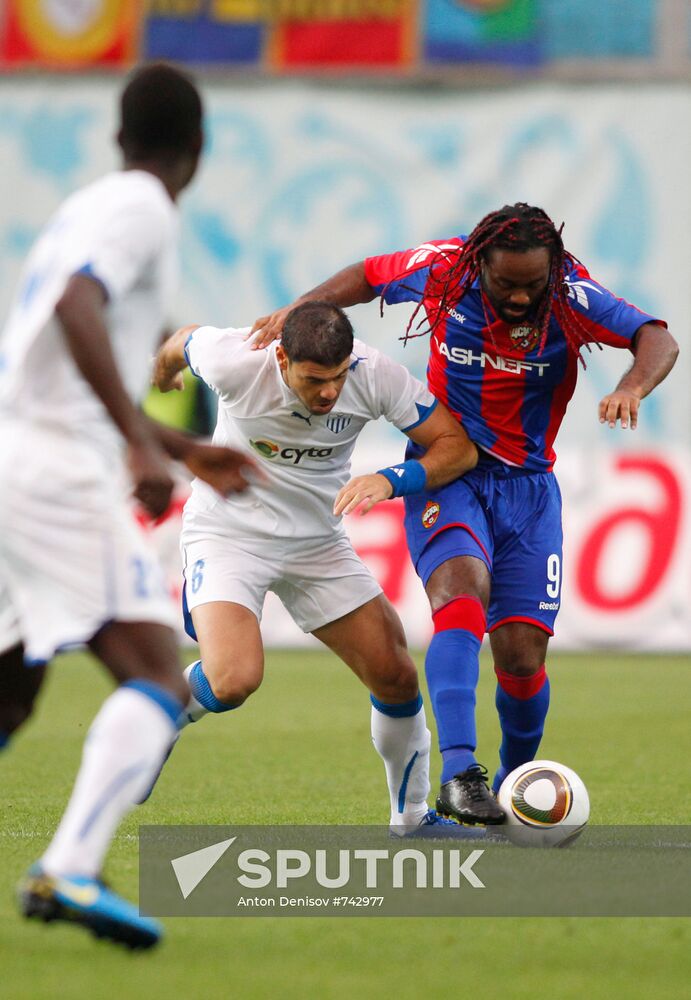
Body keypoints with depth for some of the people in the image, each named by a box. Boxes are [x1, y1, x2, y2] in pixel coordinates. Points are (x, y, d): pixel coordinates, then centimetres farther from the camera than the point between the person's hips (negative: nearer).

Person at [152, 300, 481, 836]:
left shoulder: (376, 375, -21)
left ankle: (412, 816, 21)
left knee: (396, 676, -2)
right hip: (227, 532, -3)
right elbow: (185, 341, -2)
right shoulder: (235, 363, -27)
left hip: (319, 541, 3)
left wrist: (390, 480, -33)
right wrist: (162, 373, 22)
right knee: (235, 680, -26)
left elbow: (459, 446, -15)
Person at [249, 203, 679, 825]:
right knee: (463, 588, -30)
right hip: (445, 474, -1)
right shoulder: (443, 271, -11)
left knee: (522, 653, -6)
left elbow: (657, 339, -21)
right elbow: (367, 277, 8)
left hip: (528, 485, 1)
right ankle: (459, 773, -40)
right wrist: (300, 310, -6)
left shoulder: (572, 296, -14)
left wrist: (632, 388, -41)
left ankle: (515, 782, 24)